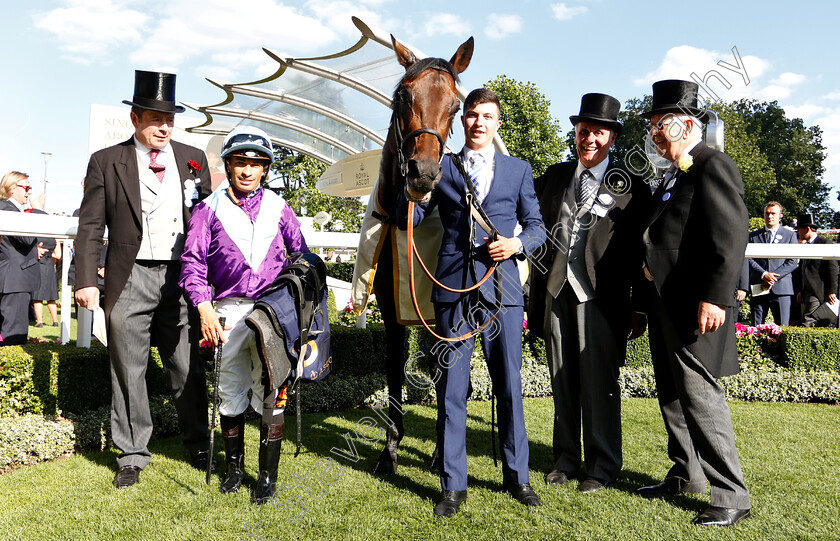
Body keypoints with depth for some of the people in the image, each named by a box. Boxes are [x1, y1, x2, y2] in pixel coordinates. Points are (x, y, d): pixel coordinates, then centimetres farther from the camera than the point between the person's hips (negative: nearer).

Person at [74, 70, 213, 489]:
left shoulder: (192, 159, 10)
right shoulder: (106, 162, 4)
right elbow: (91, 227, 2)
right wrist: (86, 280, -6)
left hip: (181, 279, 1)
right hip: (129, 280, -1)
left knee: (187, 369, 8)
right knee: (127, 371, 7)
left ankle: (199, 445, 25)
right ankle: (131, 456, 21)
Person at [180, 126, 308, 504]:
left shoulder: (278, 209, 9)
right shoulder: (210, 208, 6)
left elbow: (302, 258, 13)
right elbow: (193, 260, 0)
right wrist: (204, 307, -12)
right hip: (229, 311, 0)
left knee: (271, 395, 0)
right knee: (230, 391, 11)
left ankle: (267, 476, 13)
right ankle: (234, 466, 29)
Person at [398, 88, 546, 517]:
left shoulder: (518, 170, 12)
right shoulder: (442, 167, 9)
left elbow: (536, 226, 13)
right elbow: (408, 220, 4)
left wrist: (518, 244, -8)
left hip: (501, 287, 1)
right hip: (453, 288, 0)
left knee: (509, 385, 7)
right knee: (451, 387, 4)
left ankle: (517, 476, 25)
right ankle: (453, 485, 17)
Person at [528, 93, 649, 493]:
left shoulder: (630, 187, 1)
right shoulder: (554, 176, 13)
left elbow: (640, 253, 0)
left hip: (599, 298, -4)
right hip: (556, 294, 4)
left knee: (598, 385, 3)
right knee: (562, 382, 12)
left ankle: (603, 467, 19)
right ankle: (566, 460, 26)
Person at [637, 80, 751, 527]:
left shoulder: (713, 166, -9)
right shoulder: (673, 176, 19)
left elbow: (731, 238, -19)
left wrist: (714, 298, -25)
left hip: (696, 307, -10)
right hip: (666, 306, 10)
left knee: (701, 397, -6)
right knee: (672, 397, 17)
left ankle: (731, 497, 7)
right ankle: (686, 476, 31)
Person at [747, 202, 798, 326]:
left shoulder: (790, 235, 11)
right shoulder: (753, 236, 14)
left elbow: (793, 262, 2)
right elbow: (748, 260, 4)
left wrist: (774, 277, -10)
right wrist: (764, 274, -11)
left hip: (781, 288, -1)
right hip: (759, 288, 1)